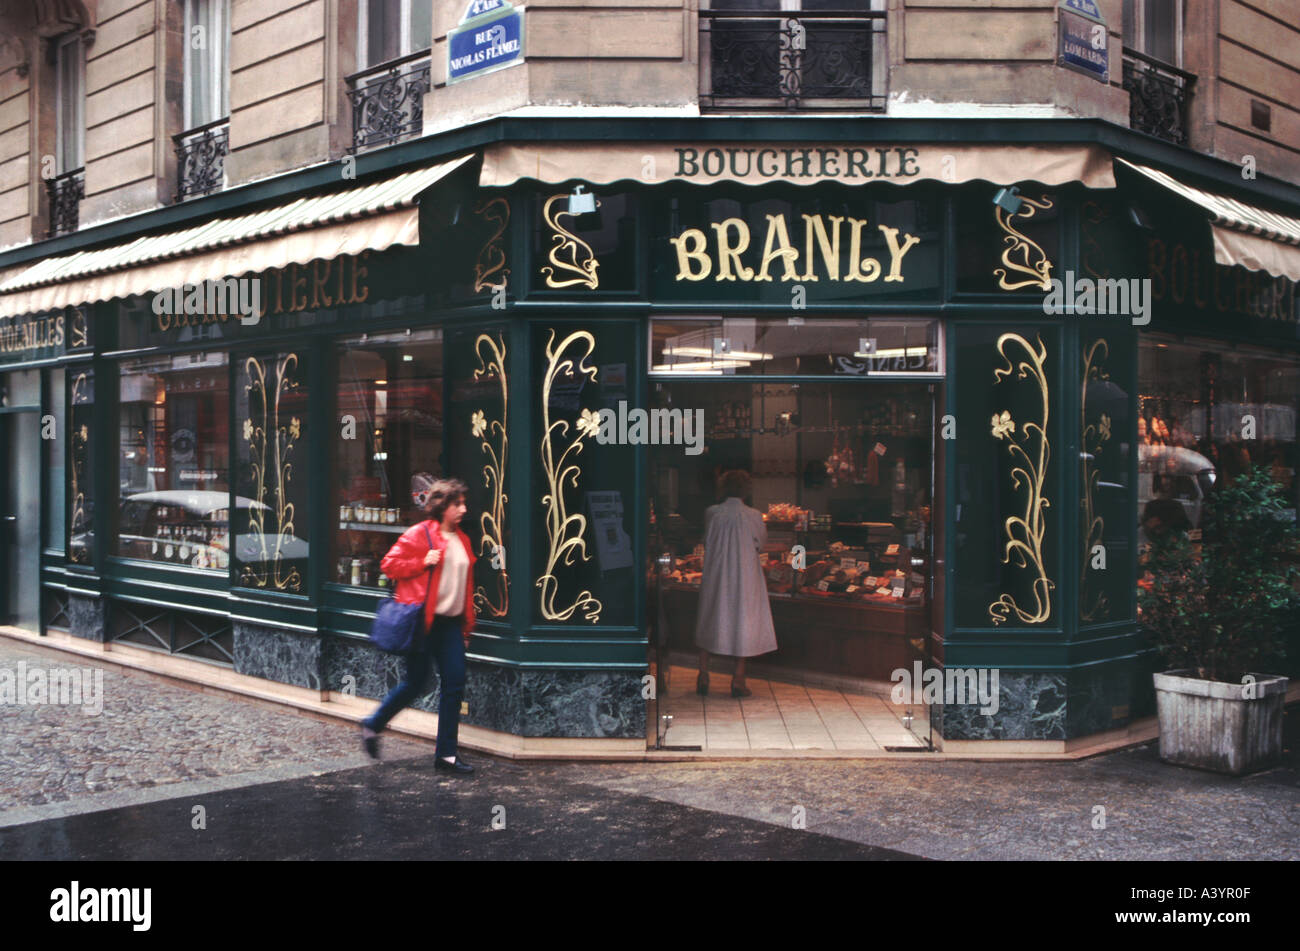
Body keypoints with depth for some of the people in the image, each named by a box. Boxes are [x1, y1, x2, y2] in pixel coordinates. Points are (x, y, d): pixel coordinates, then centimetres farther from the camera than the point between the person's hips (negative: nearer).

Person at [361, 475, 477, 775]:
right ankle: (373, 725, 27)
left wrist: (467, 625, 17)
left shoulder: (462, 541, 13)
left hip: (450, 623, 6)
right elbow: (389, 564, -6)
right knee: (415, 684, 1)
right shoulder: (418, 535, -7)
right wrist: (423, 563, -19)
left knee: (455, 684, -1)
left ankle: (446, 755, 7)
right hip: (422, 622, -6)